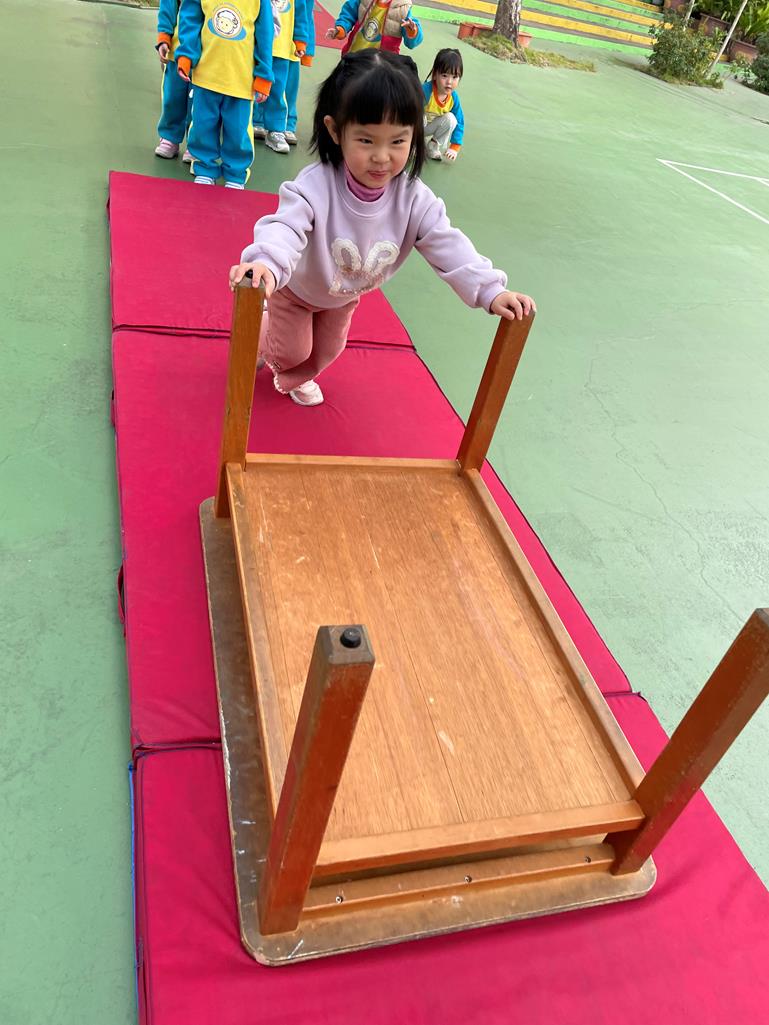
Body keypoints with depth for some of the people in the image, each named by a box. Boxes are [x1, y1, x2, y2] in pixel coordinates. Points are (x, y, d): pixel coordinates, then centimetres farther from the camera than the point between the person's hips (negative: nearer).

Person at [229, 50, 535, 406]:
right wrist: (266, 263, -77)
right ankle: (264, 326, 46)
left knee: (327, 350, 23)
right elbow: (286, 227, -53)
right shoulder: (315, 186, -40)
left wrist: (491, 291, -40)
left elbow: (448, 246, -28)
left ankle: (296, 378, 58)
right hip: (295, 287, -4)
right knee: (292, 350, 9)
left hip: (344, 297, 4)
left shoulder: (414, 198, -28)